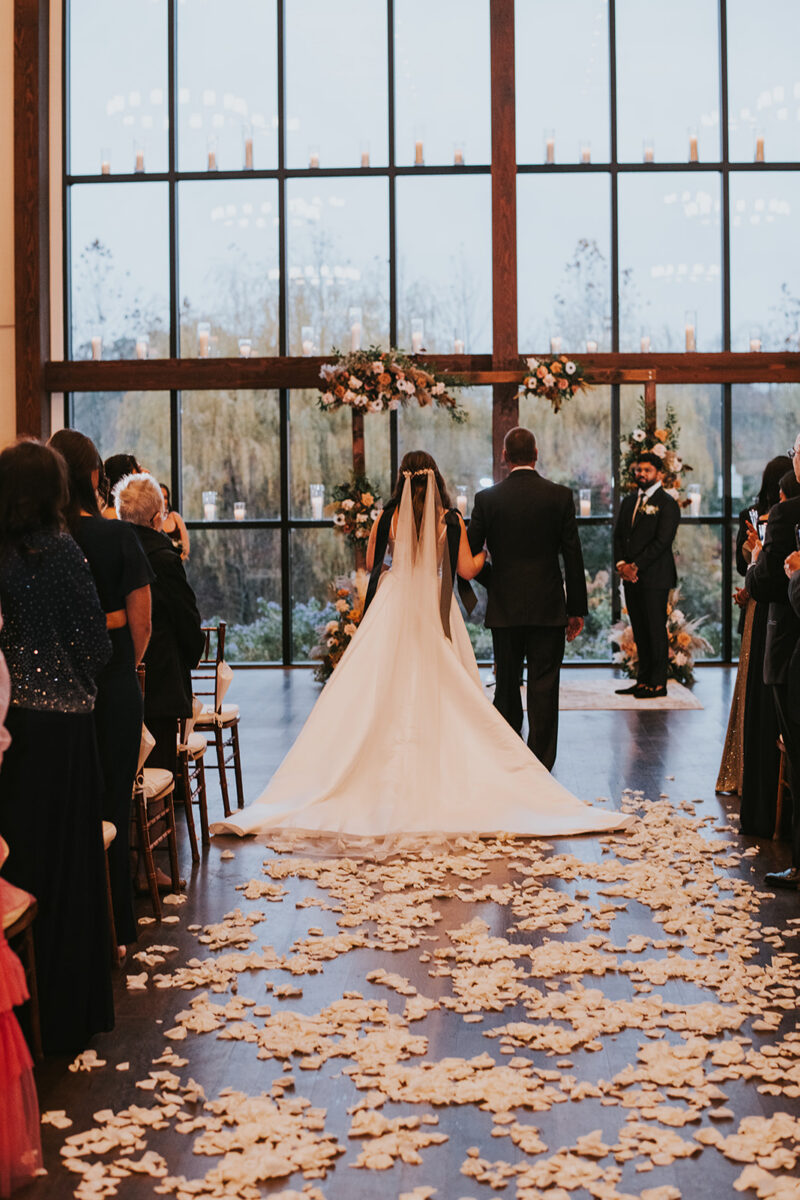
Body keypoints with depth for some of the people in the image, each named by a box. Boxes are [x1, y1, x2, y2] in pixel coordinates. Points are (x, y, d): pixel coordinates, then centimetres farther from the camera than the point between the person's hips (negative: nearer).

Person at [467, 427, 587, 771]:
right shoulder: (560, 496, -2)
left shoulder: (487, 498, -2)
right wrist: (577, 609, 5)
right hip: (548, 607, -1)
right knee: (543, 688, 1)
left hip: (504, 608, 1)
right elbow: (573, 555, -2)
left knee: (507, 685, 13)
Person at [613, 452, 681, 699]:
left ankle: (658, 683, 1)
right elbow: (618, 535, 15)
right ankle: (643, 680, 13)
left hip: (654, 576, -7)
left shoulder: (667, 504, -4)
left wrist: (636, 566, -15)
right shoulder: (628, 502, 18)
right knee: (639, 631, 9)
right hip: (631, 577, 7)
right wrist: (621, 564, -2)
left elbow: (662, 541, -12)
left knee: (656, 630, -4)